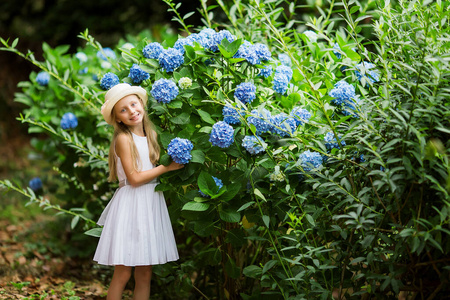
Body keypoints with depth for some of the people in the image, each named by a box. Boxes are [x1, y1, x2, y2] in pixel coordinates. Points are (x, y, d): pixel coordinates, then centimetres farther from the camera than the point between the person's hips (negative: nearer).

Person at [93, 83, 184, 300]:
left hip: (151, 204, 7)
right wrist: (167, 167, -10)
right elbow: (134, 178, -15)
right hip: (131, 206, -7)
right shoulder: (123, 139, -10)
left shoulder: (150, 135, 11)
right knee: (123, 273, -3)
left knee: (145, 274, 8)